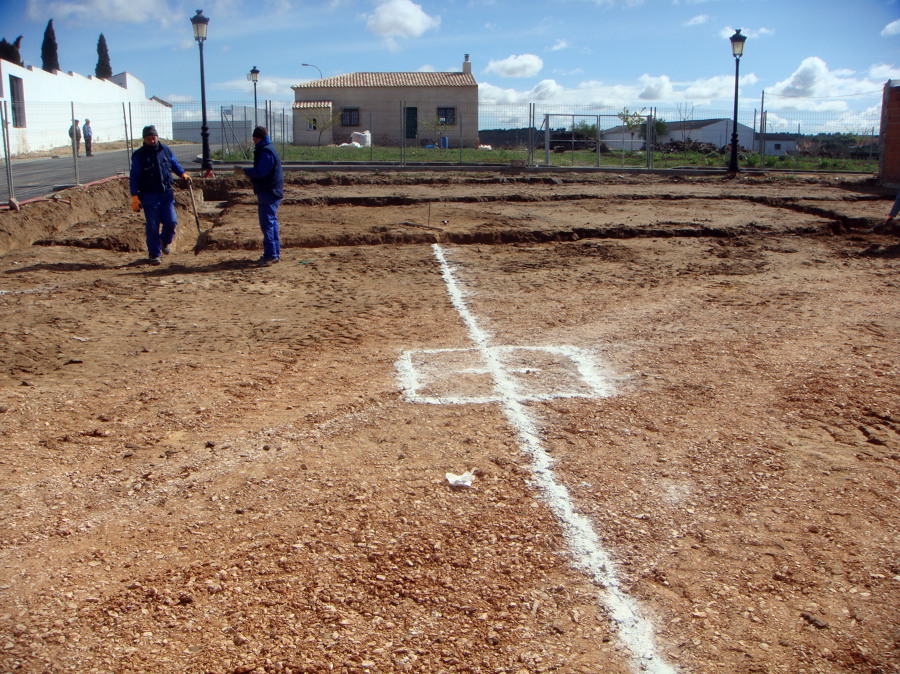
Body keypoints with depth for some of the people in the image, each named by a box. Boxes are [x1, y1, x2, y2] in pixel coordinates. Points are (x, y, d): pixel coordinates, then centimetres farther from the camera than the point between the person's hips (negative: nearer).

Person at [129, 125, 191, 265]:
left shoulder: (165, 150, 8)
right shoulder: (139, 155, -4)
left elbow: (174, 164, 25)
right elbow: (133, 178, -5)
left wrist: (183, 174, 7)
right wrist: (135, 197, -12)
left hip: (167, 193, 4)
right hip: (149, 195, -3)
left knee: (171, 222, -3)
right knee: (152, 226, -2)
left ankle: (165, 241, 28)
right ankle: (154, 254, 9)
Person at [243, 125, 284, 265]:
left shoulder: (266, 152, -16)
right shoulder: (267, 149, 18)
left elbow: (261, 172, -22)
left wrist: (246, 171, -10)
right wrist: (250, 174, 9)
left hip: (268, 193, -11)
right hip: (271, 192, 11)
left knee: (267, 223, -10)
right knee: (272, 223, 15)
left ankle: (271, 255, -10)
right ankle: (275, 253, 21)